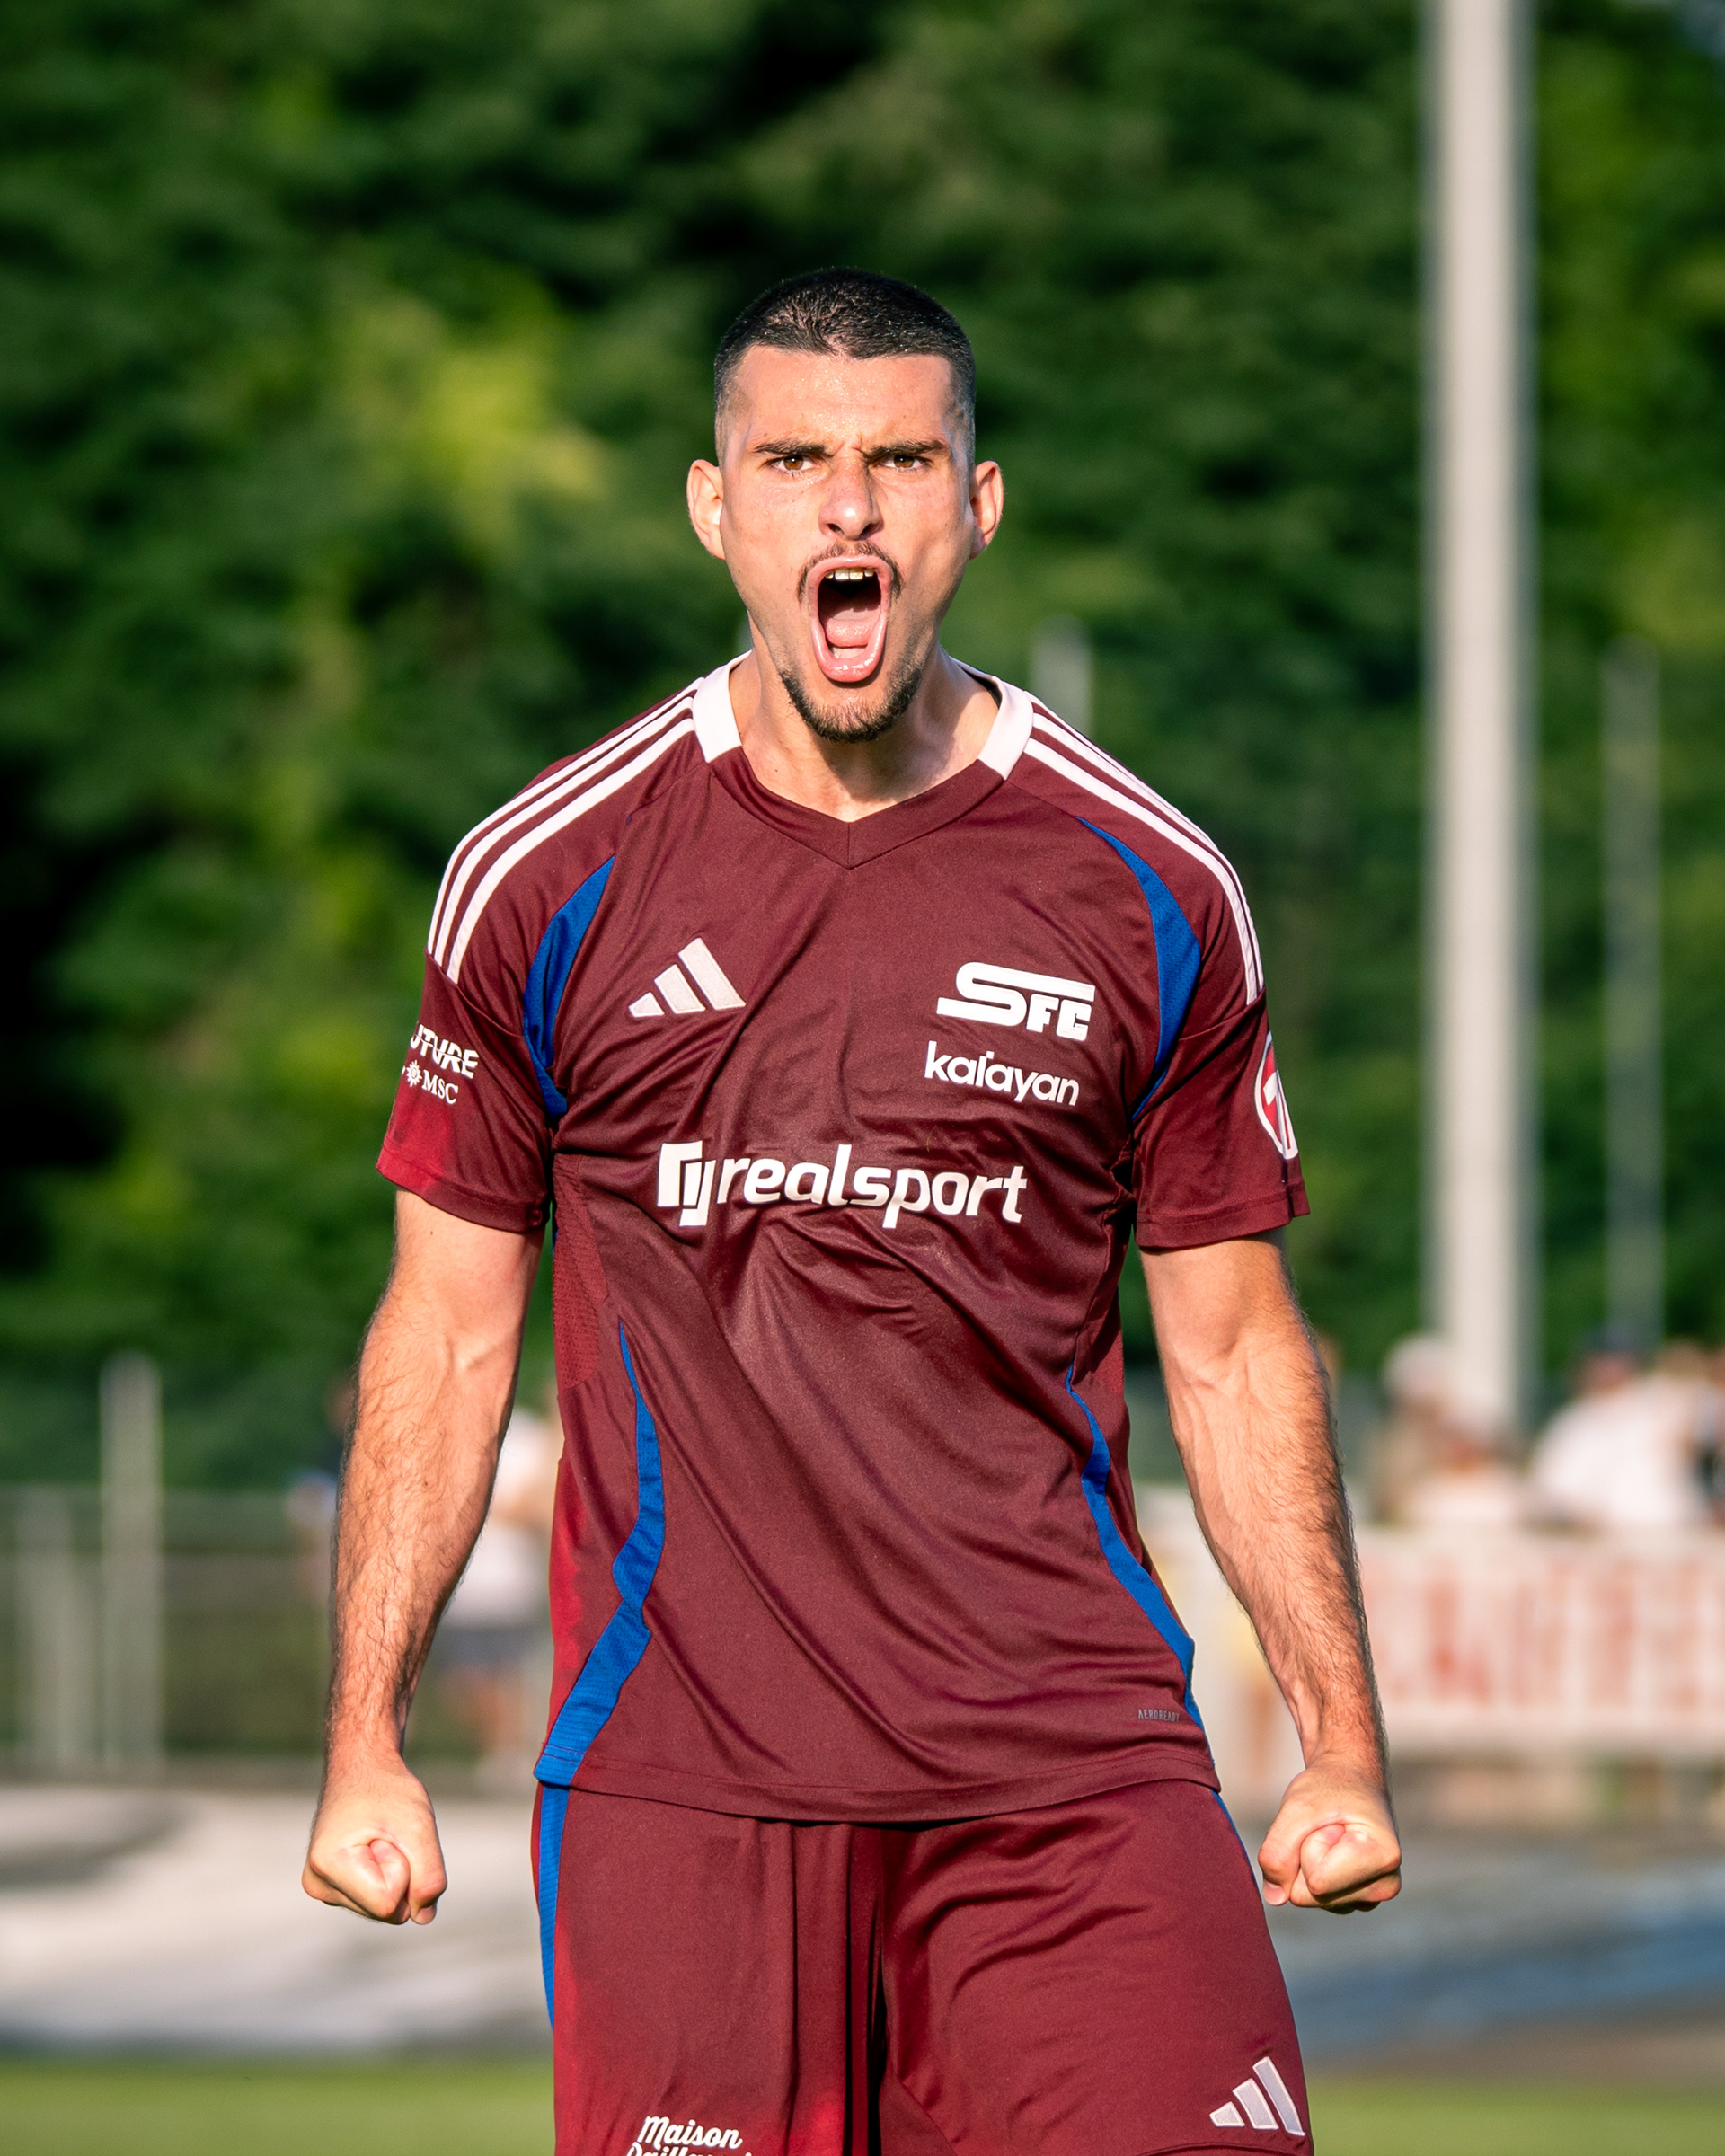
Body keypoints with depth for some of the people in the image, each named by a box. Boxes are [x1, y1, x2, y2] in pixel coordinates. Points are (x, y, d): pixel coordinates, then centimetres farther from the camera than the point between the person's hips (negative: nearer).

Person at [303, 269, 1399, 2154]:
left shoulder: (1149, 892, 6)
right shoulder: (545, 879, 5)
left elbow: (1234, 1353, 12)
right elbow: (448, 1332, 9)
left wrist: (1342, 1747, 5)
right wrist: (365, 1747, 4)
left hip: (1070, 1766, 0)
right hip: (673, 1770, 0)